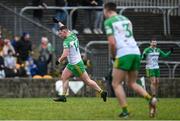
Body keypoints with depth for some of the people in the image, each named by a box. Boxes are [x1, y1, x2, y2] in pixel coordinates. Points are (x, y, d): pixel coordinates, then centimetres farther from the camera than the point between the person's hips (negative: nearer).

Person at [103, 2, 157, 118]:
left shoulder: (108, 22, -1)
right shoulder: (126, 19, 20)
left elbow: (112, 42, -10)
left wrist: (113, 56, 6)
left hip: (123, 54, -7)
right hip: (136, 52, 7)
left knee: (116, 84, 3)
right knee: (132, 83, 17)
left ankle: (125, 111, -7)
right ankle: (150, 99, -7)